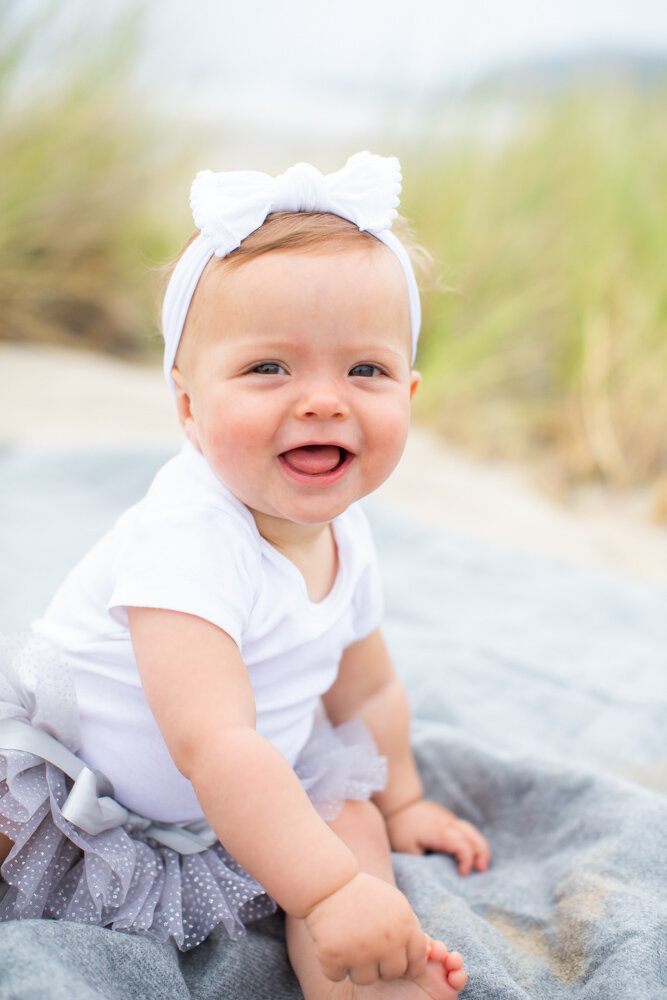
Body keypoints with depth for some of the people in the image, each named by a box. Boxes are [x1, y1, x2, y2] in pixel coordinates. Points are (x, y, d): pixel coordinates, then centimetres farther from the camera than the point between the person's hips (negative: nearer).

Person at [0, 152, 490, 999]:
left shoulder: (342, 537, -8)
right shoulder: (187, 539, -35)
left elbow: (367, 688, 10)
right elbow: (214, 746, -41)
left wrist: (401, 801, 20)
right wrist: (330, 895, -42)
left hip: (232, 804, 7)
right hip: (73, 795, -6)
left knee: (353, 822, -4)